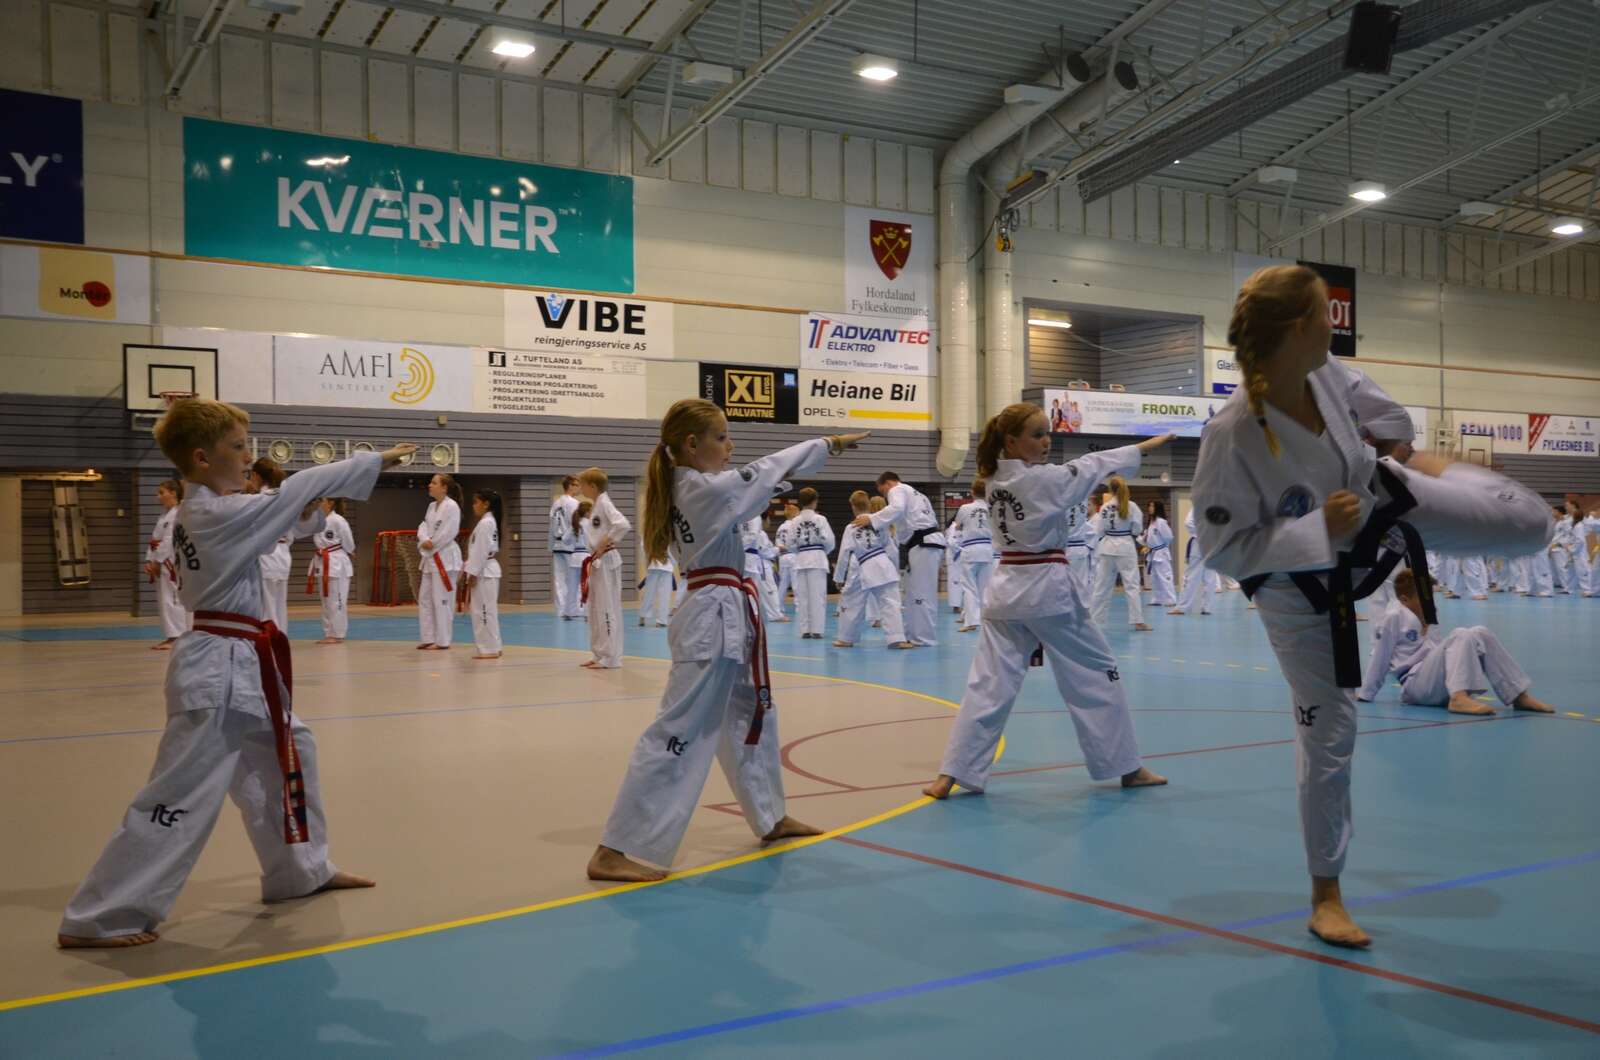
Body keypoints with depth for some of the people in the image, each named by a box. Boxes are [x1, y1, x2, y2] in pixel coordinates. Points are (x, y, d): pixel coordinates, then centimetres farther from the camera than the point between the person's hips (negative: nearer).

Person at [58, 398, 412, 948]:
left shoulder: (196, 513, 10)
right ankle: (98, 919, 1)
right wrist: (377, 460, -5)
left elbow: (286, 516, 18)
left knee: (287, 752, 20)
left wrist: (310, 516, -4)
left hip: (236, 666, 10)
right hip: (220, 669, -10)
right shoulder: (222, 514, -18)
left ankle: (301, 870, 32)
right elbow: (300, 489, -14)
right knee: (181, 793, -6)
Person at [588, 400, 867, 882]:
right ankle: (614, 851, -9)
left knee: (752, 716, 22)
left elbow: (753, 487, 21)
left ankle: (770, 817, 38)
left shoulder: (686, 487, 10)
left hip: (725, 616, 11)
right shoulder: (706, 488, -16)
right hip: (716, 618, -11)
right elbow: (767, 470, -6)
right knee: (679, 732, -10)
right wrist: (831, 442, 7)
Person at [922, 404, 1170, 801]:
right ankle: (1126, 768, 18)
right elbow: (1093, 465, 0)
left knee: (989, 685, 4)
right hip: (1048, 589, -6)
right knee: (1098, 674, 9)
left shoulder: (995, 481, 6)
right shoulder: (1045, 479, -14)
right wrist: (1147, 445, 12)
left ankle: (951, 775, -4)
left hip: (1006, 589, 6)